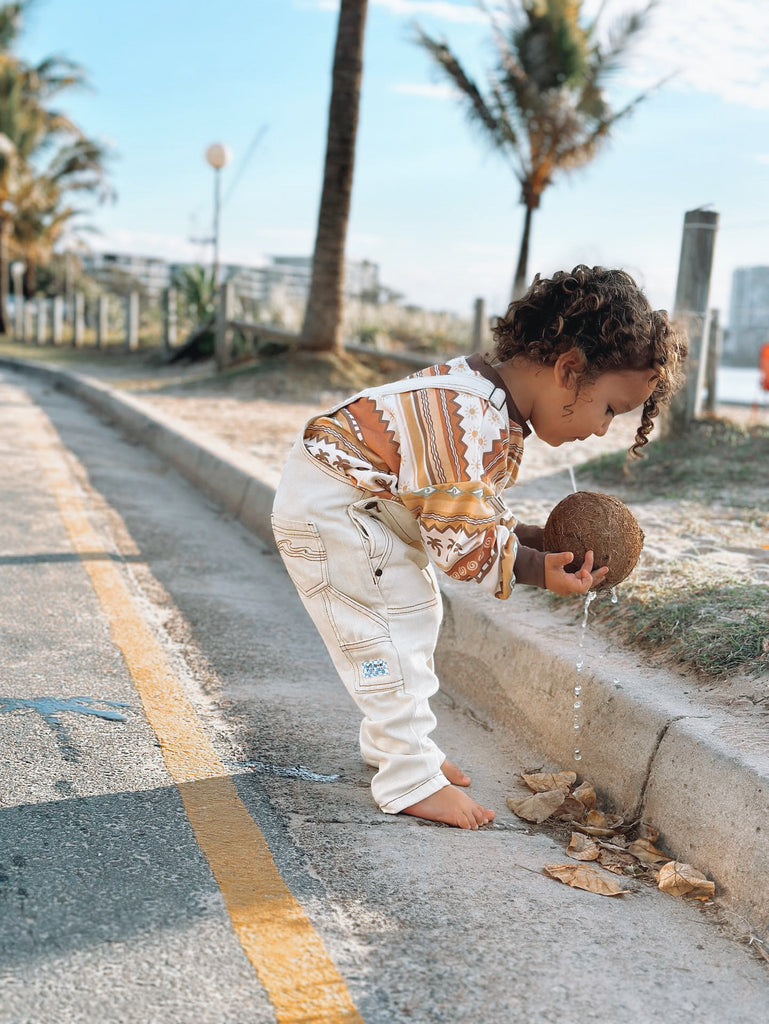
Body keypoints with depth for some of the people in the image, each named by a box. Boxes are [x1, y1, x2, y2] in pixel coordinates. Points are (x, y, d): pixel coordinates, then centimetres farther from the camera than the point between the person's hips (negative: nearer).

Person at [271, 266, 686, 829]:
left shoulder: (499, 408, 1)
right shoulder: (473, 420, -34)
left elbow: (478, 510, 8)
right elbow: (462, 534, -31)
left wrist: (540, 540, -3)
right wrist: (536, 569, -21)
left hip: (369, 505, 11)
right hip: (327, 509, -11)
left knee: (416, 614, 19)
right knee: (391, 632, -10)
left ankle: (392, 741, 35)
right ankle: (412, 778, 2)